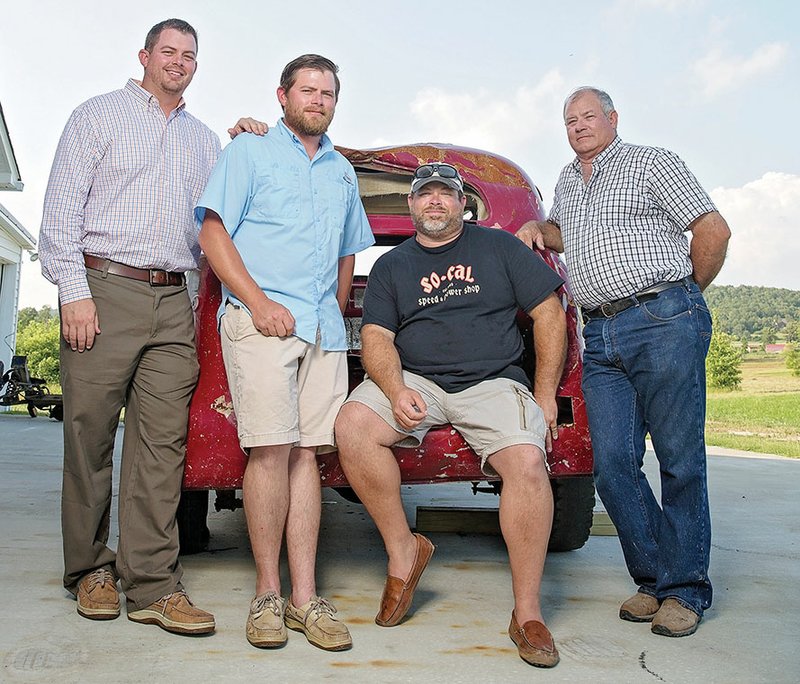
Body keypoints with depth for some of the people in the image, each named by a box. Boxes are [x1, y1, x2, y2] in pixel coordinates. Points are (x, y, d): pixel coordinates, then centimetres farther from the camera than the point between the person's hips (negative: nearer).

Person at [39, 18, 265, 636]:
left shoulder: (204, 139, 25)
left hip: (173, 304, 4)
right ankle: (91, 571, 15)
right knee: (90, 435, 0)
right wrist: (74, 290, -9)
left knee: (162, 441, -2)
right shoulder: (100, 116, 11)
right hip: (105, 289, -3)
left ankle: (153, 584, 1)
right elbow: (62, 208, 1)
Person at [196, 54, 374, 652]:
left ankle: (305, 597, 4)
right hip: (260, 321, -4)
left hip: (325, 331, 4)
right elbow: (214, 232, 0)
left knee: (305, 452, 1)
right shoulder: (250, 152, 10)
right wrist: (258, 301, -11)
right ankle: (268, 594, 1)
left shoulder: (342, 172, 25)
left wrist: (337, 312, 15)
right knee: (272, 449, -12)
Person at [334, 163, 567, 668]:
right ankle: (403, 550, -8)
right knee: (351, 425, -26)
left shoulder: (500, 247, 12)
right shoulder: (391, 266, 15)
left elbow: (549, 313, 8)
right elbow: (376, 337, 5)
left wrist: (545, 394, 0)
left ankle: (527, 613, -15)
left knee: (527, 462, -29)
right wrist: (395, 390, -17)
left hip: (493, 382, -1)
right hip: (415, 380, 2)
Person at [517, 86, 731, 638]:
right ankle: (653, 578, 14)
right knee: (613, 464, 0)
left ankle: (685, 589, 9)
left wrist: (685, 295, 8)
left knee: (680, 459, -2)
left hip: (663, 323, -6)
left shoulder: (653, 163, 6)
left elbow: (713, 230, 3)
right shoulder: (567, 182, 25)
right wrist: (536, 230, 20)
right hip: (600, 337, 6)